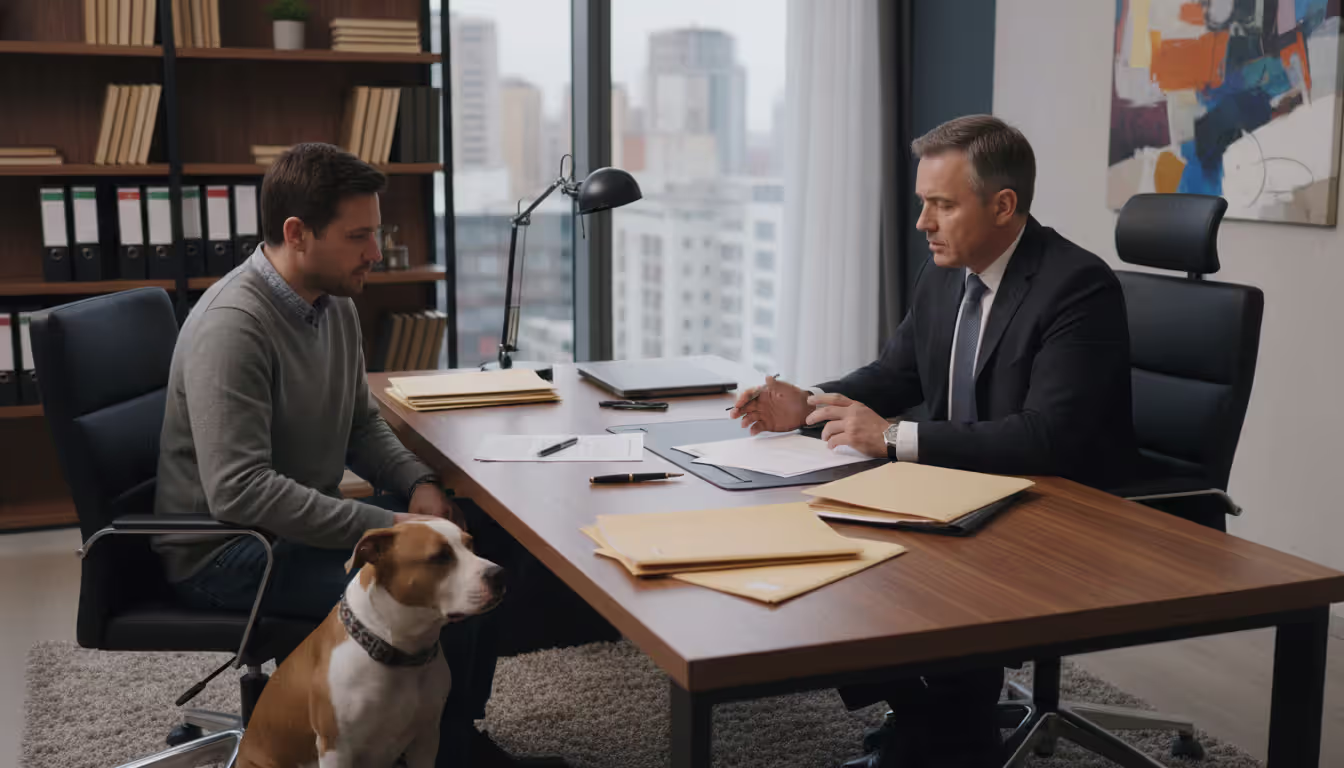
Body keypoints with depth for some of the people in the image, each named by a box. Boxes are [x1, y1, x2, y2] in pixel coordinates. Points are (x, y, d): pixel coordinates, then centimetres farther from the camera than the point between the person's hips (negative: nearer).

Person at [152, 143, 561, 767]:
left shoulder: (335, 302, 5)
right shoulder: (232, 327, -25)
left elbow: (361, 423, 16)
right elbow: (239, 490, -31)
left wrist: (418, 483, -4)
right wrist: (386, 525, -30)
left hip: (304, 522, 9)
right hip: (226, 551, -9)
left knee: (476, 544, 2)